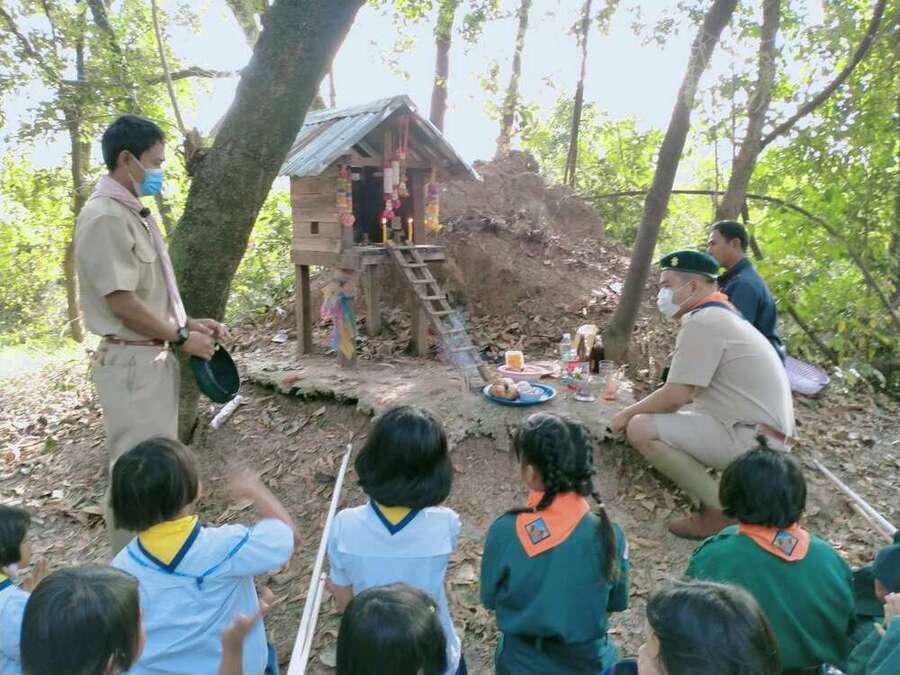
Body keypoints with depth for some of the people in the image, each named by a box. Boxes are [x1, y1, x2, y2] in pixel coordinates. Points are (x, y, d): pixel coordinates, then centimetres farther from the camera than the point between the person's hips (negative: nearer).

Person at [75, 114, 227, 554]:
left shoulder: (135, 213, 12)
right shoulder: (104, 217, -18)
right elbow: (122, 303, -21)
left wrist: (189, 323, 9)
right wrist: (182, 337, -11)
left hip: (155, 358, 10)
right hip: (131, 363, -10)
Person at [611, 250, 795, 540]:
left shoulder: (702, 321, -16)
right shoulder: (720, 315, 16)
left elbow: (676, 395, -19)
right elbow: (687, 392, 18)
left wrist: (628, 413, -3)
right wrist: (639, 409, 14)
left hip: (753, 438, -10)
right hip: (761, 432, 10)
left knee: (640, 429, -18)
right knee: (658, 417, 19)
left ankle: (720, 511, -6)